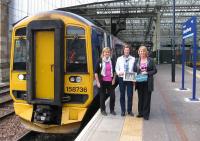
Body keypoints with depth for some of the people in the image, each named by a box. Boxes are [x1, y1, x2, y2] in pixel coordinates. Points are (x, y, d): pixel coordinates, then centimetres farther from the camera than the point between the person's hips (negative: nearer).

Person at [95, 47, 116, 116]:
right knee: (102, 96, 6)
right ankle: (103, 110, 20)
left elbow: (114, 71, 16)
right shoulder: (100, 61, -2)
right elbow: (96, 72, -2)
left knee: (113, 95, 2)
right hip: (102, 81, -3)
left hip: (110, 81, 3)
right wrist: (98, 82, -6)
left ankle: (112, 110, 18)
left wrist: (114, 79, 4)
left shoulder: (112, 61, 7)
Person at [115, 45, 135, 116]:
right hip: (121, 78, 1)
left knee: (130, 95, 4)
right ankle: (123, 111, 19)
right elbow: (116, 68, 6)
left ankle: (129, 110, 18)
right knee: (122, 95, 7)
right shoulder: (119, 59, 8)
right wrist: (118, 73, -15)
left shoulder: (133, 59, 3)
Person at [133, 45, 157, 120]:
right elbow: (134, 71, 10)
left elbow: (155, 70, 1)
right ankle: (140, 112, 24)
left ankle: (146, 114, 12)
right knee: (140, 98, 10)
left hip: (148, 82, -2)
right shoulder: (137, 61, 8)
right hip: (139, 82, 2)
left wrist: (147, 73, -14)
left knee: (147, 98, 2)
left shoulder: (150, 60, 2)